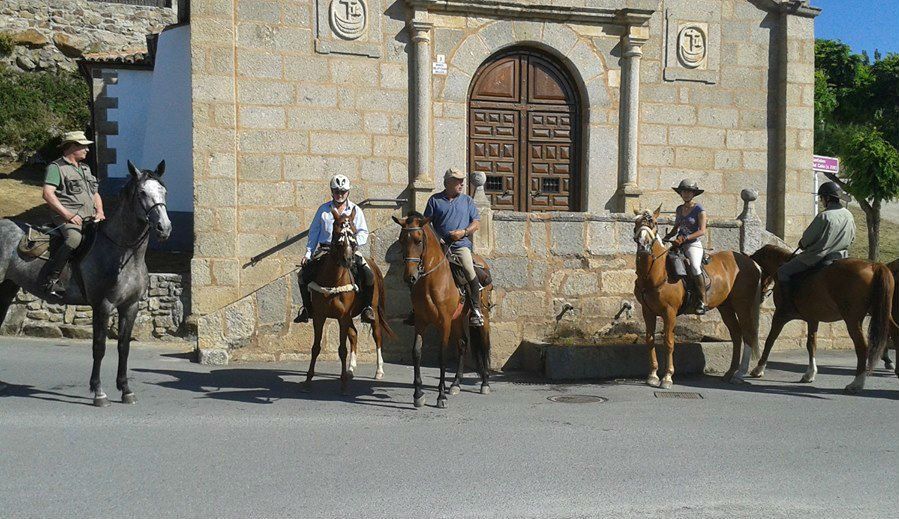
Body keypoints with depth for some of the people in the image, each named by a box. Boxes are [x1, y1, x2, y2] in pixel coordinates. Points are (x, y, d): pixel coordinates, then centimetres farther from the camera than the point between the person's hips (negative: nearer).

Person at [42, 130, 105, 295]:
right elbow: (48, 194, -13)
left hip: (90, 217, 8)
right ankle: (52, 279, -27)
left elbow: (95, 193, 27)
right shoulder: (56, 167, -3)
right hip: (68, 216, -8)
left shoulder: (85, 168, 23)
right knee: (74, 238, -36)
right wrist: (68, 215, -19)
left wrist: (100, 212, 6)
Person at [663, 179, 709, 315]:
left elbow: (702, 231, -10)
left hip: (693, 244, -7)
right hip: (679, 245, 7)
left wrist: (685, 238, -20)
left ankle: (703, 302, -27)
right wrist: (667, 237, 5)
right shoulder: (679, 209, 16)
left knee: (695, 267, -32)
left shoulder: (699, 210, -3)